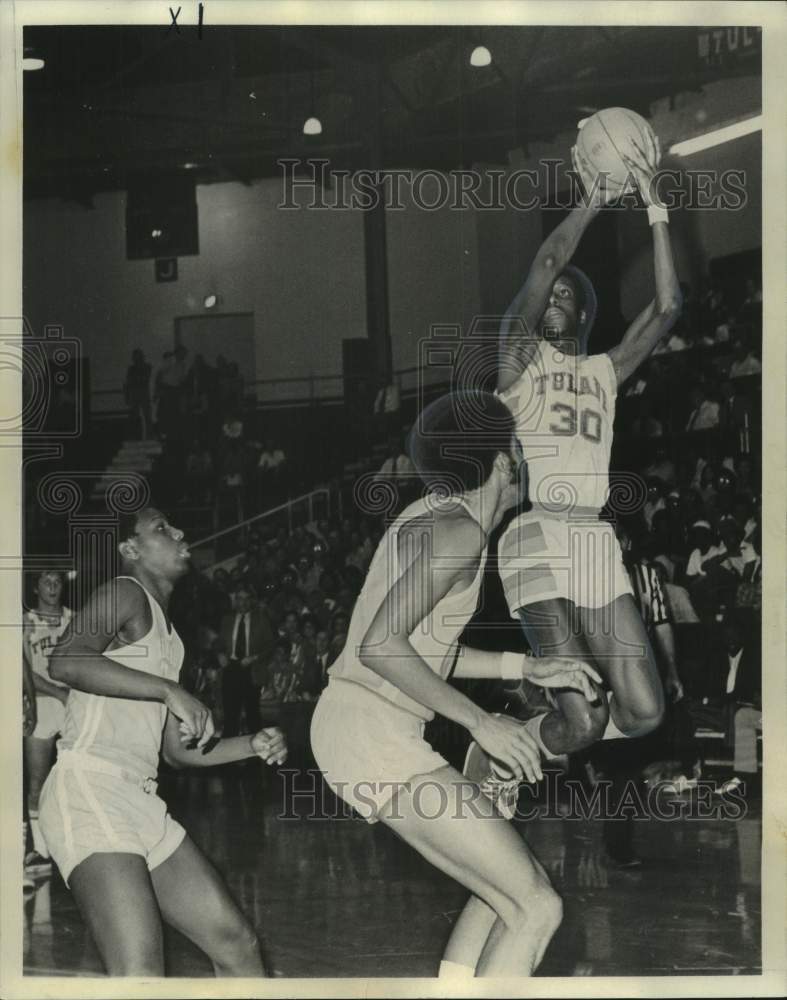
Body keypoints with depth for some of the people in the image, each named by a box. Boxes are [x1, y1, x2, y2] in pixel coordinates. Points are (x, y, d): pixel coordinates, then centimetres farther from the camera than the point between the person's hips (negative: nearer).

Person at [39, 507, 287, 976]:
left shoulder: (170, 638, 26)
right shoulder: (126, 593, -2)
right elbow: (66, 661, -23)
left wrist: (251, 745, 14)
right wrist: (170, 691, -23)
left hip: (141, 804, 10)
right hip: (89, 791, -10)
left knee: (238, 945, 6)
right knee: (141, 972, -25)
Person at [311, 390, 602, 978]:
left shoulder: (433, 517, 16)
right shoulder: (460, 529, -15)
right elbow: (378, 645, -25)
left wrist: (529, 669, 20)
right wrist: (481, 723, -20)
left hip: (362, 733, 10)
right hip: (375, 737, -10)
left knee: (508, 891, 16)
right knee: (535, 907, -8)